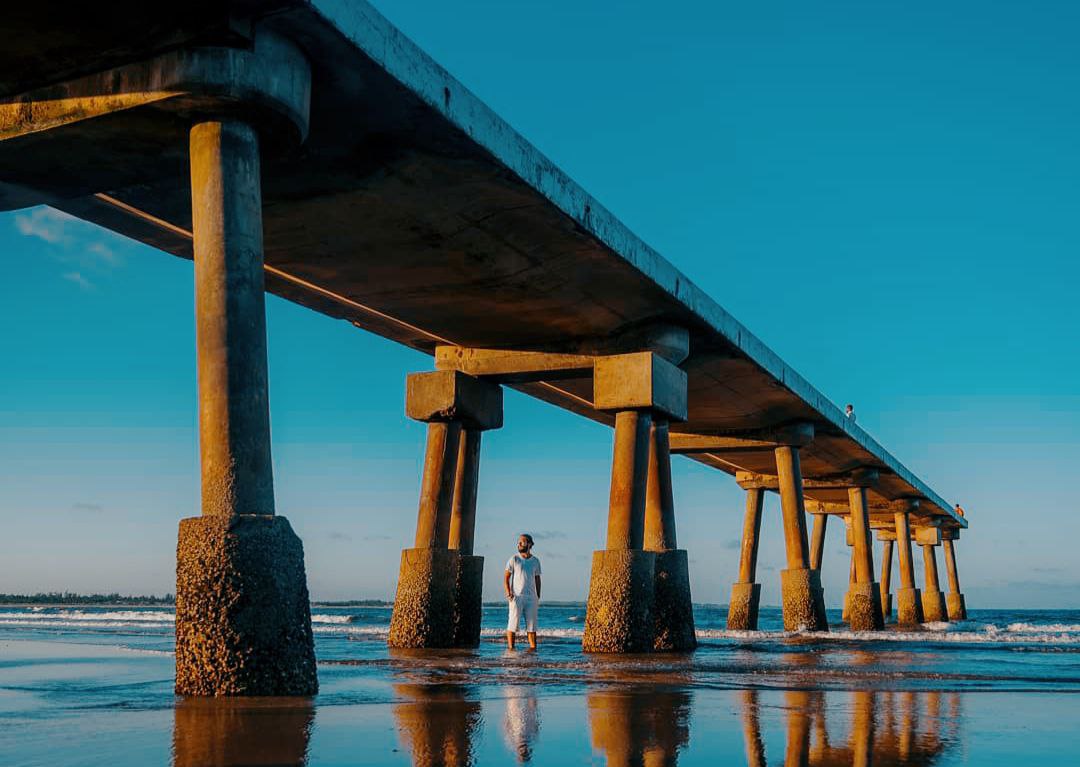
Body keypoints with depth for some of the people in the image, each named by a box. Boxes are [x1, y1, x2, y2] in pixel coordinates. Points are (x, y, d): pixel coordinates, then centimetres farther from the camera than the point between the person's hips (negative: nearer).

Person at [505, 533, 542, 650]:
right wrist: (508, 593, -12)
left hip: (531, 597, 3)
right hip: (516, 597, -3)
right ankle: (511, 648, -4)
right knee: (513, 624, -6)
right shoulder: (514, 559, 1)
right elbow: (506, 577, -1)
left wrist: (538, 597, 9)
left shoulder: (535, 561, 10)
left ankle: (533, 647, 9)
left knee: (531, 624, 5)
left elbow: (537, 580, 15)